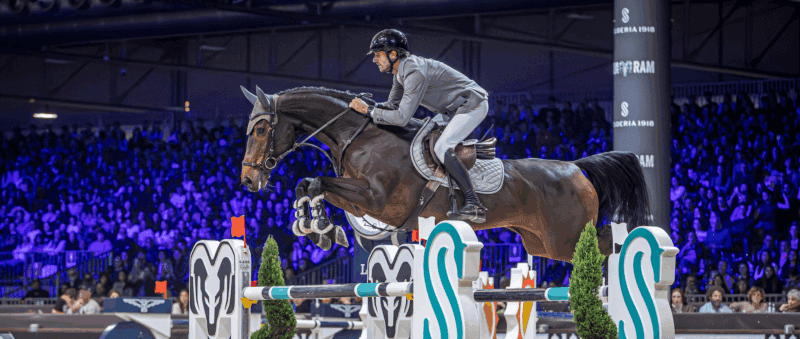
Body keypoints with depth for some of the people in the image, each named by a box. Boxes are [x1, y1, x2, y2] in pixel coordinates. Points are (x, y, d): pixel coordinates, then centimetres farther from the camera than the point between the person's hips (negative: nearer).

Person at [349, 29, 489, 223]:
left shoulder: (415, 73, -26)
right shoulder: (401, 71, 7)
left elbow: (402, 117, -28)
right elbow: (393, 105, 13)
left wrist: (369, 111, -20)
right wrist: (364, 106, -2)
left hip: (473, 105, -11)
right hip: (459, 107, 11)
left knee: (442, 149, -21)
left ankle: (474, 206, -25)